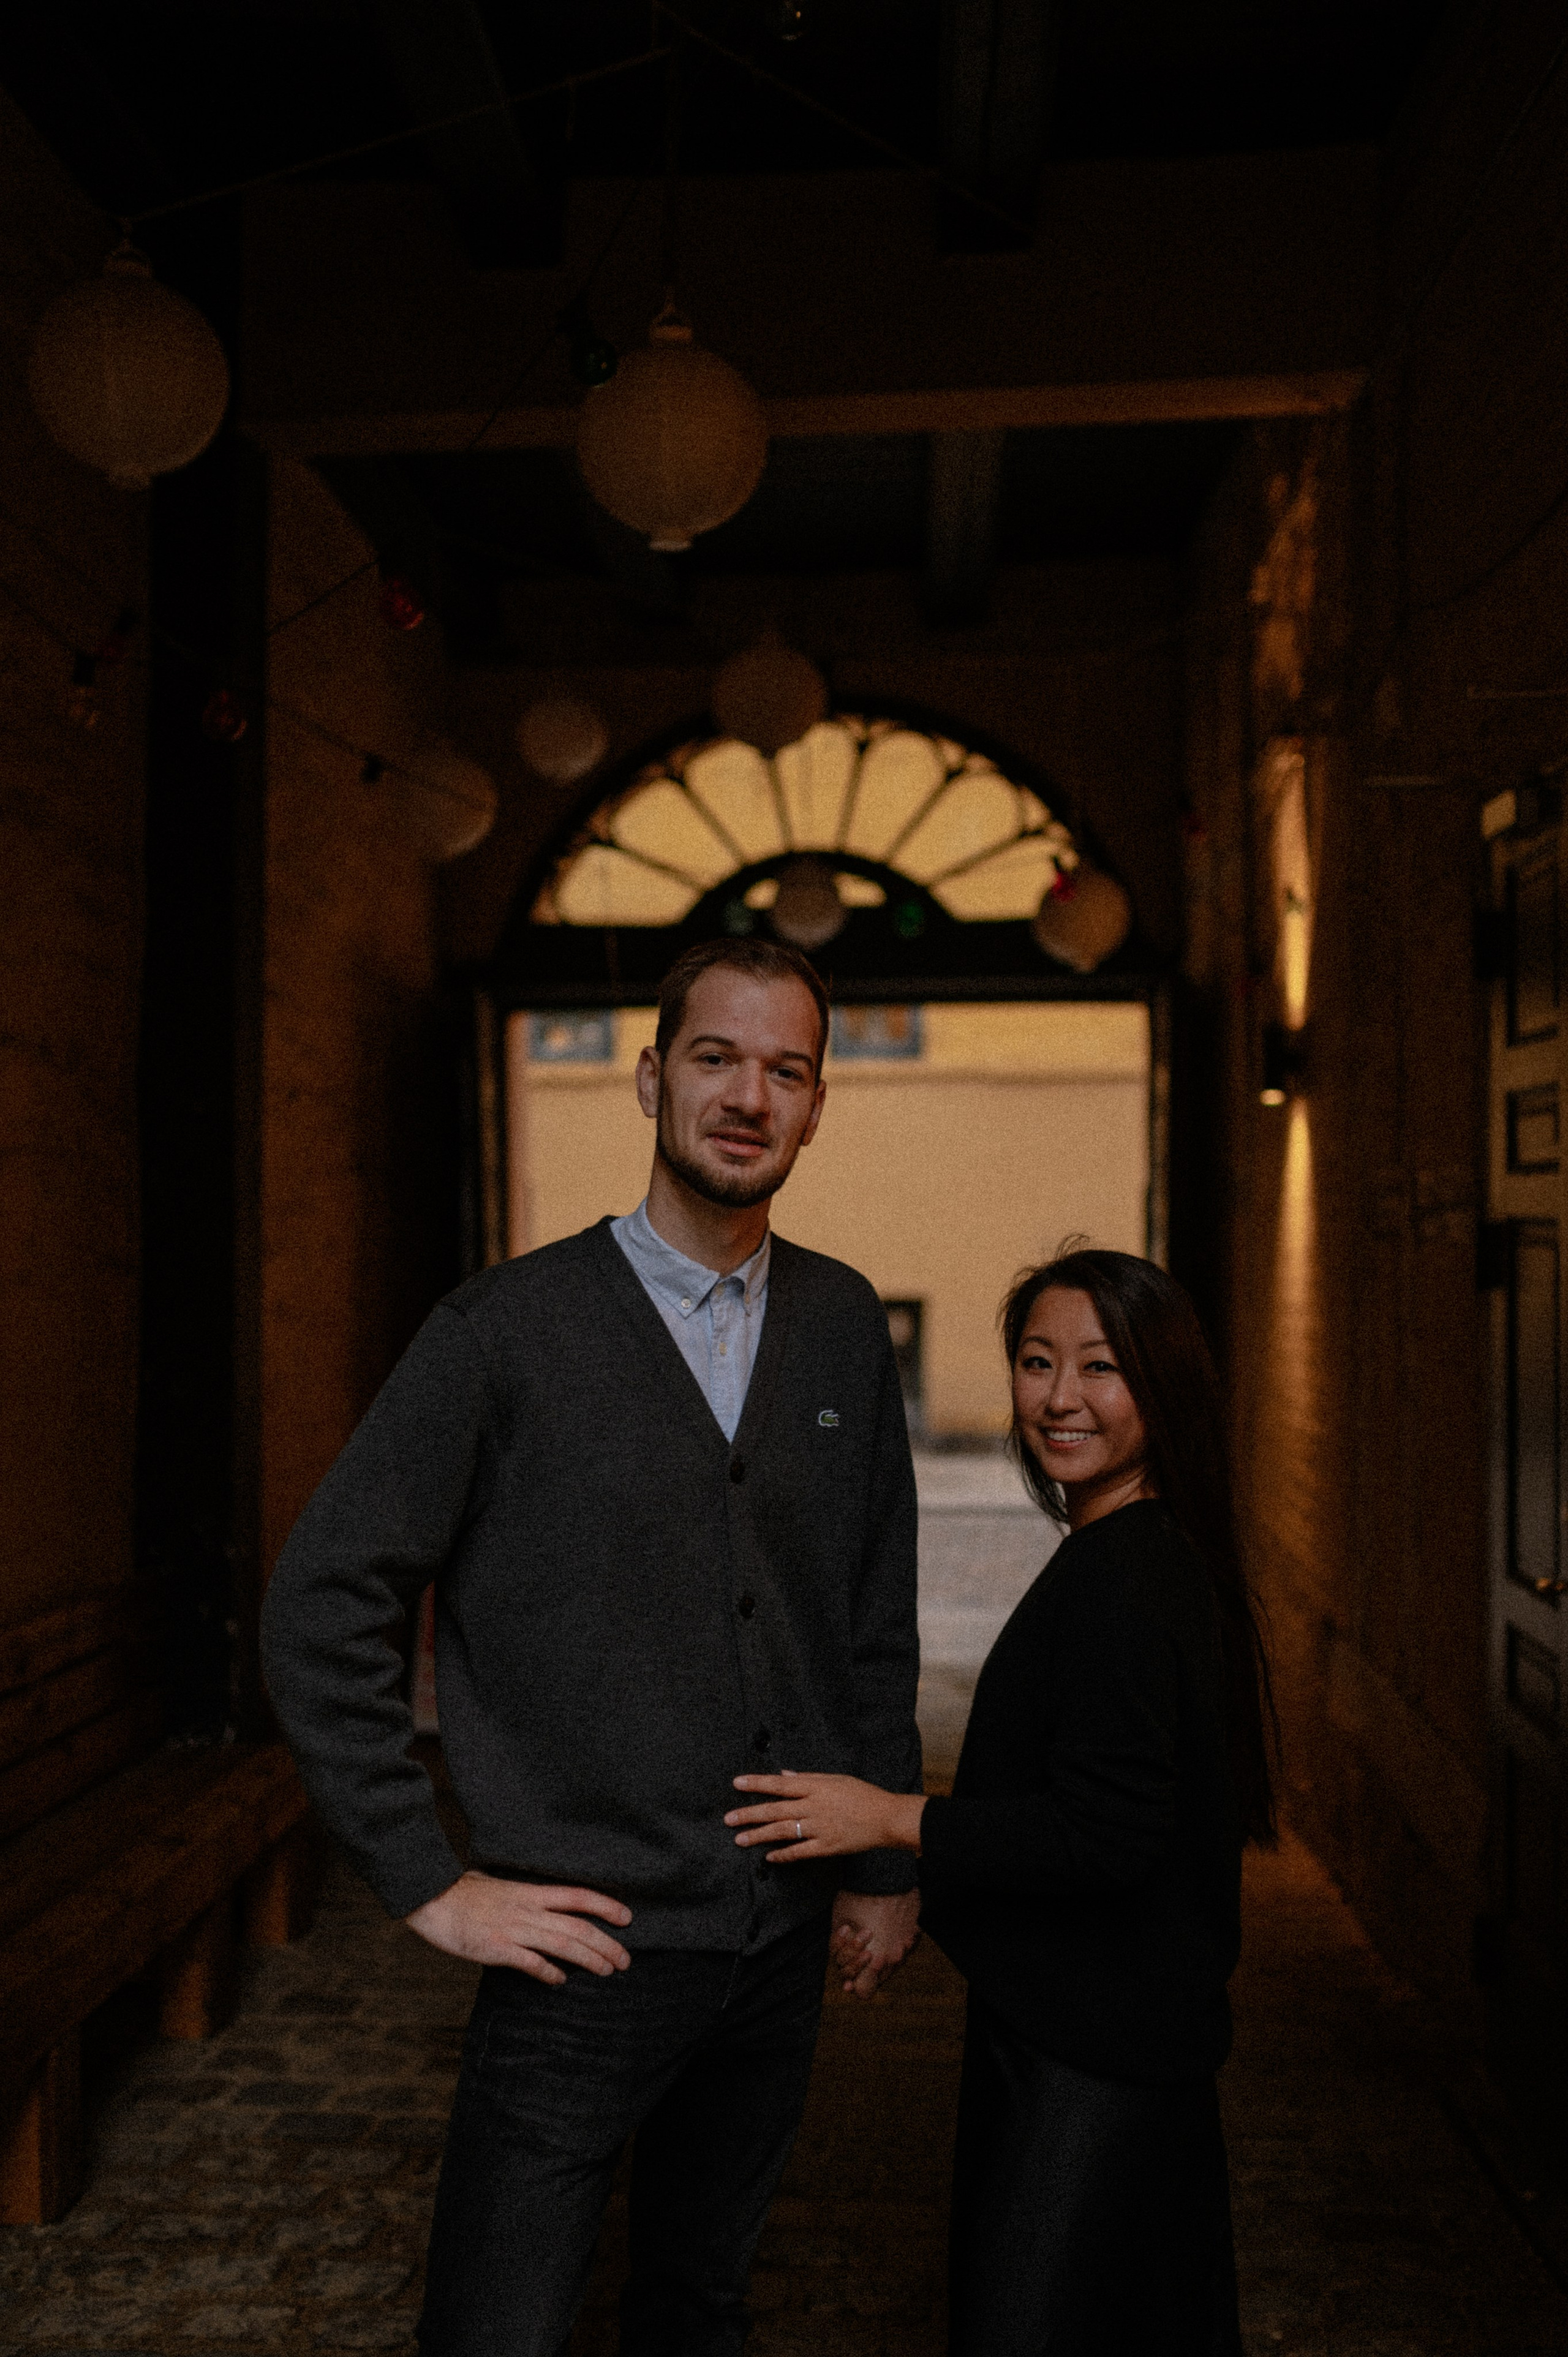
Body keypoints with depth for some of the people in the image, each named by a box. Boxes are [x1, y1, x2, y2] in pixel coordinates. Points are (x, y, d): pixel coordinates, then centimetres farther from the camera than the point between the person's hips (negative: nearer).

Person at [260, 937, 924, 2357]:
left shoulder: (844, 1327, 3)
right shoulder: (507, 1331, -10)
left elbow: (880, 1615, 11)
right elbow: (321, 1607, -10)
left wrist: (889, 1858, 9)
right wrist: (430, 1885, -10)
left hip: (787, 1931, 5)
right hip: (589, 1939, -4)